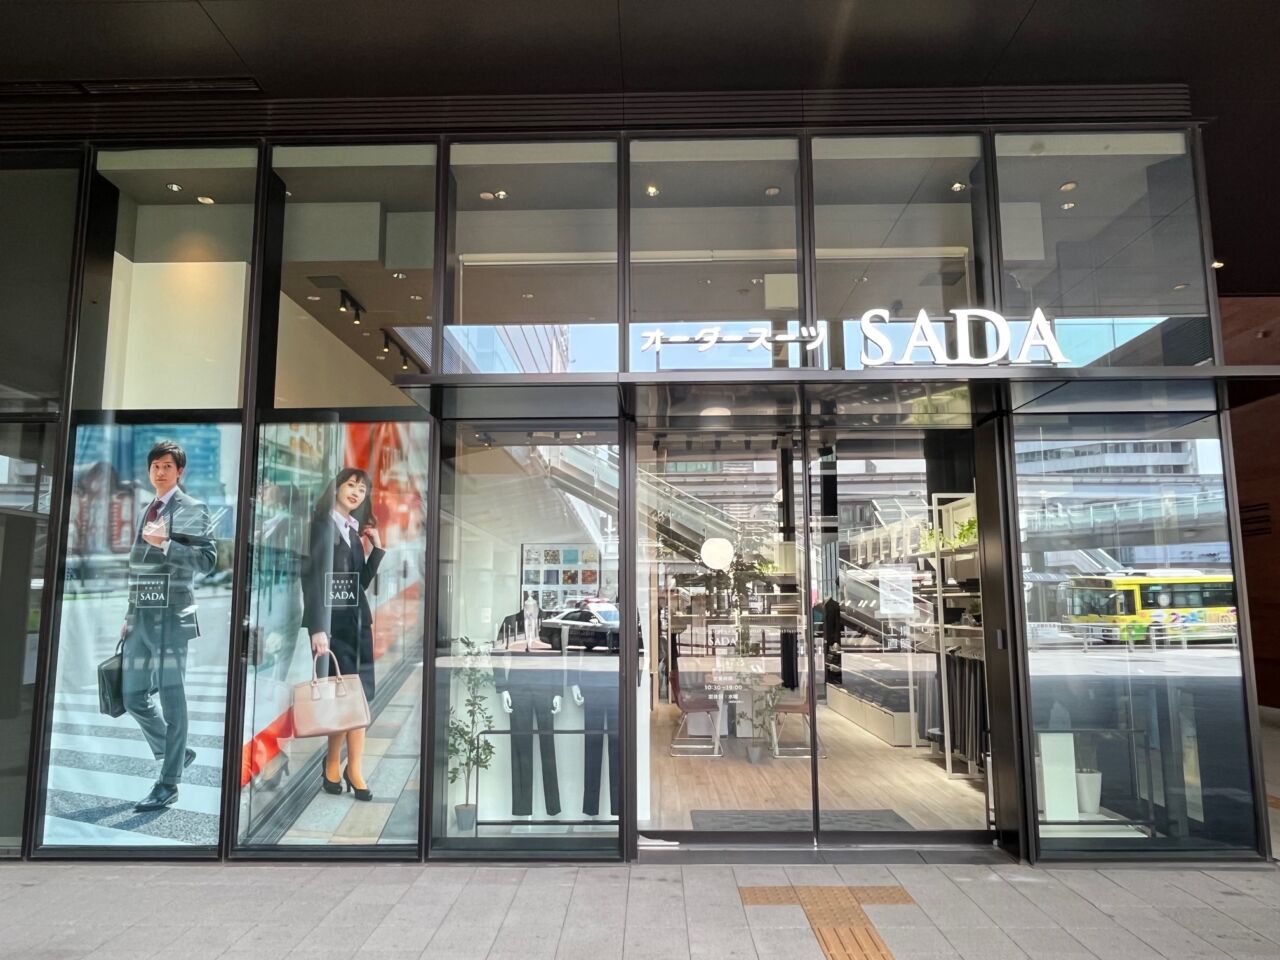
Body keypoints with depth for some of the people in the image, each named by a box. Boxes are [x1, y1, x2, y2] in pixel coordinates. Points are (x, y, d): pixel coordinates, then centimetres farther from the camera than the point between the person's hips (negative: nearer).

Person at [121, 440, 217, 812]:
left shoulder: (192, 509, -2)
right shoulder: (147, 511, 18)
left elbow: (207, 559, -12)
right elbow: (138, 567, 20)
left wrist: (165, 543, -21)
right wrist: (130, 615, 18)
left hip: (171, 616, -7)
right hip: (141, 618, 7)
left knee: (172, 699, -2)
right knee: (133, 698, 10)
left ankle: (168, 785, 6)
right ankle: (177, 752, 30)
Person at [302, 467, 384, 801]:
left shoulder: (354, 530, 15)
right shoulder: (323, 524, -5)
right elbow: (315, 578, -13)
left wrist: (377, 547, 7)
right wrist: (318, 628, -20)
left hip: (357, 618, 7)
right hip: (333, 620, -7)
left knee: (360, 695, 4)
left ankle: (352, 768, 10)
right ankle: (335, 762, 17)